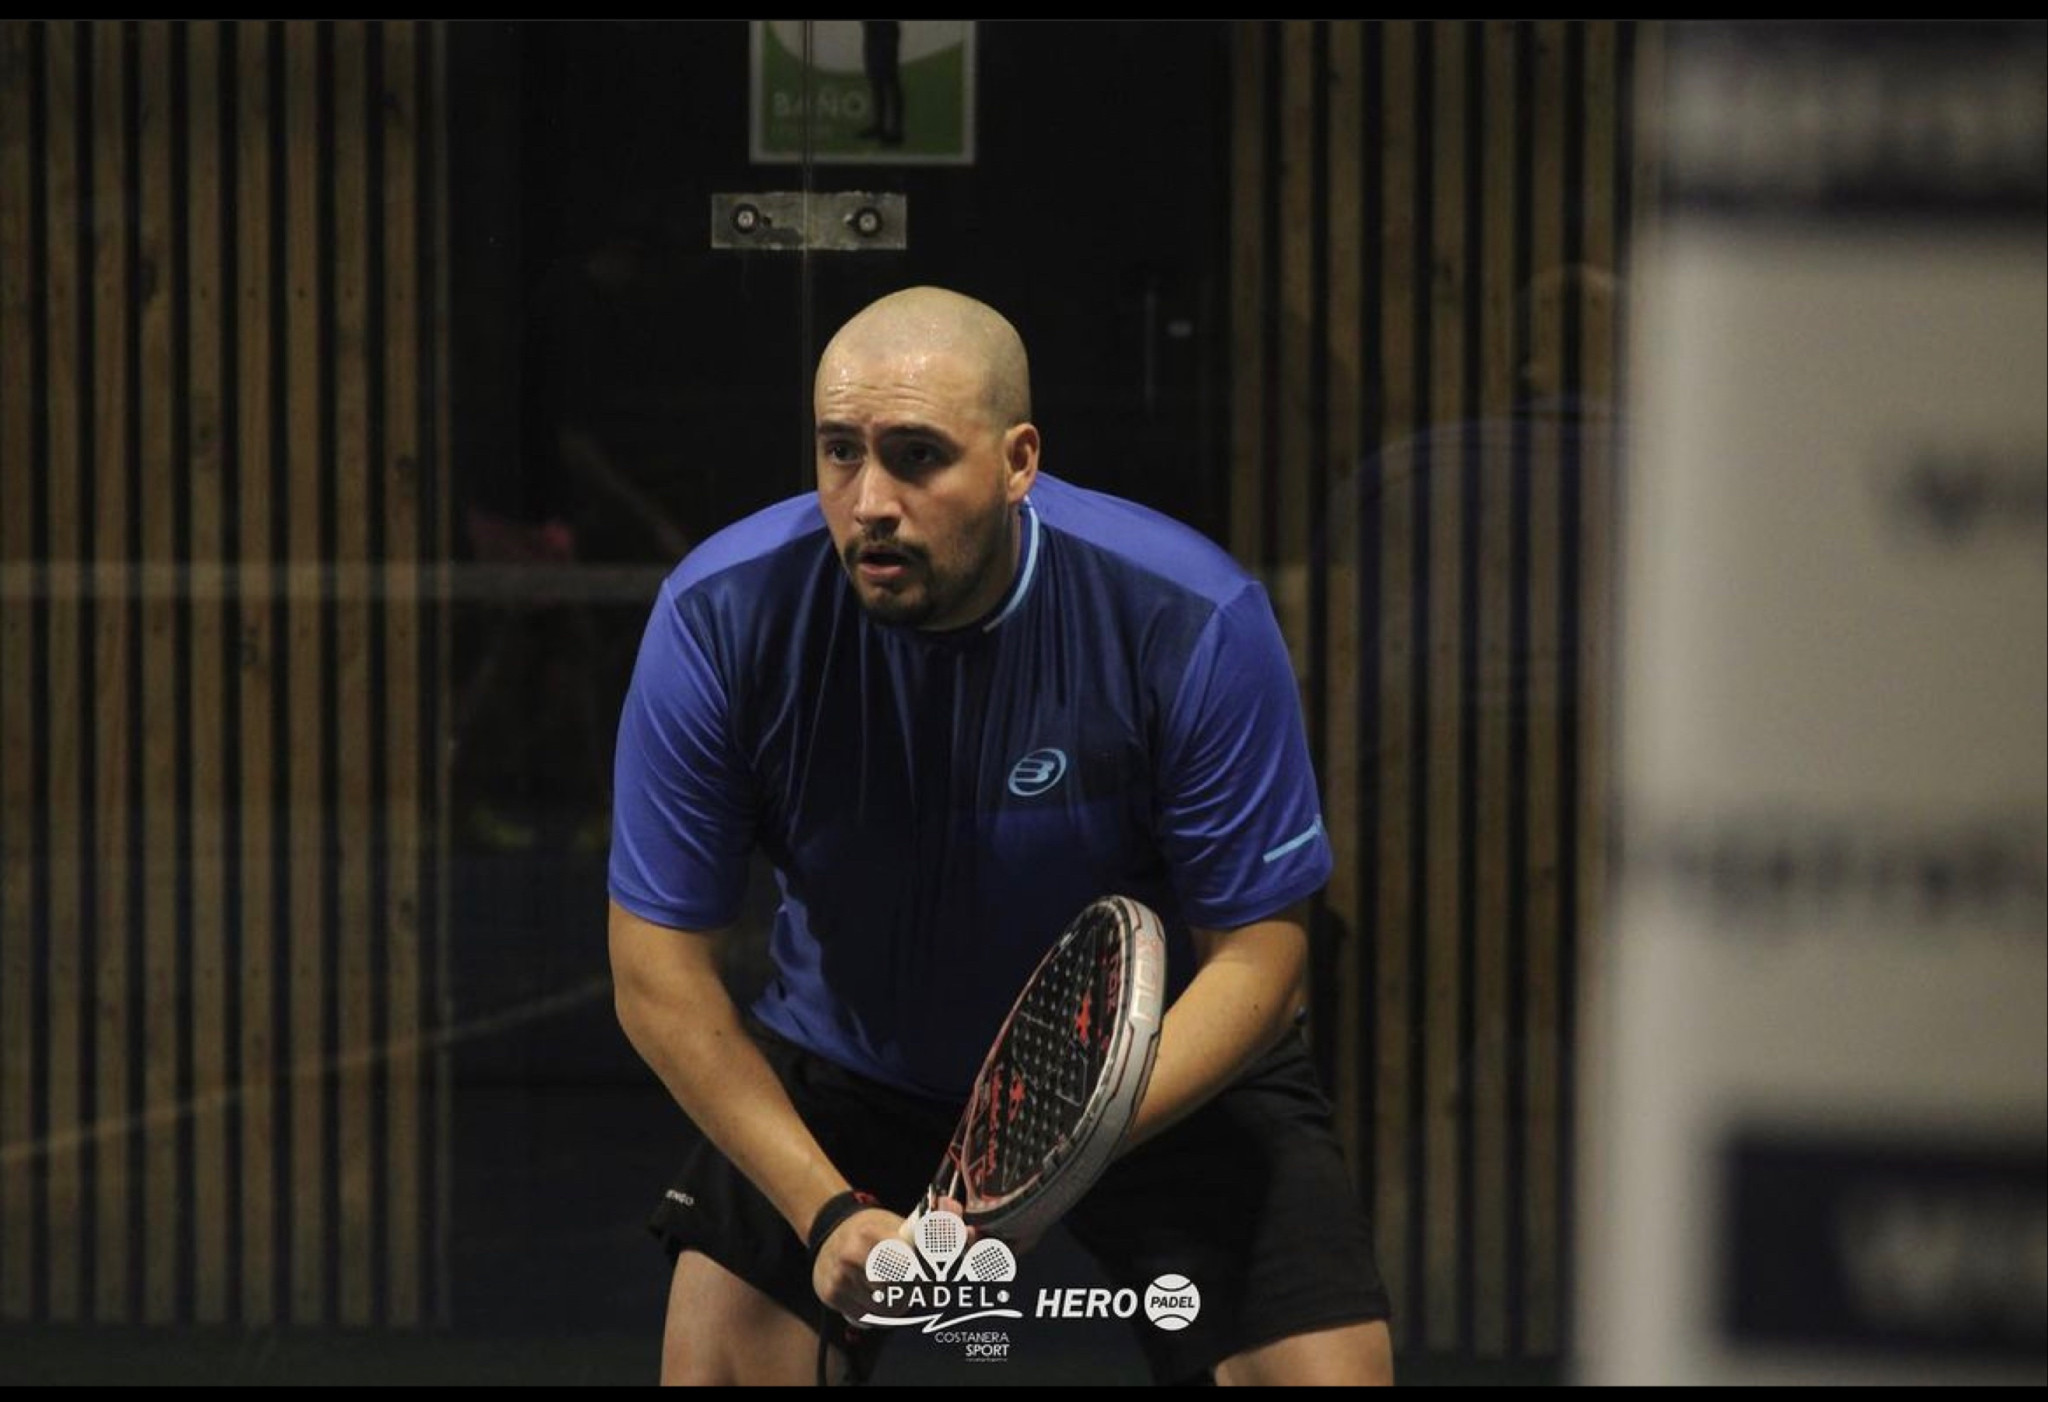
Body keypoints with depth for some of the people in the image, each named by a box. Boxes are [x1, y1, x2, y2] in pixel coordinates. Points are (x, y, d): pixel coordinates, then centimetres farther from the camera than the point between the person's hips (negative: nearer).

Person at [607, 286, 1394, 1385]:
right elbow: (658, 967, -18)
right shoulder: (720, 619, -24)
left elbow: (1254, 955, -21)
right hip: (846, 1065, 1)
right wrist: (828, 1210, -28)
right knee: (716, 1356, -12)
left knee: (1325, 1369, -15)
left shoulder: (1194, 621, -28)